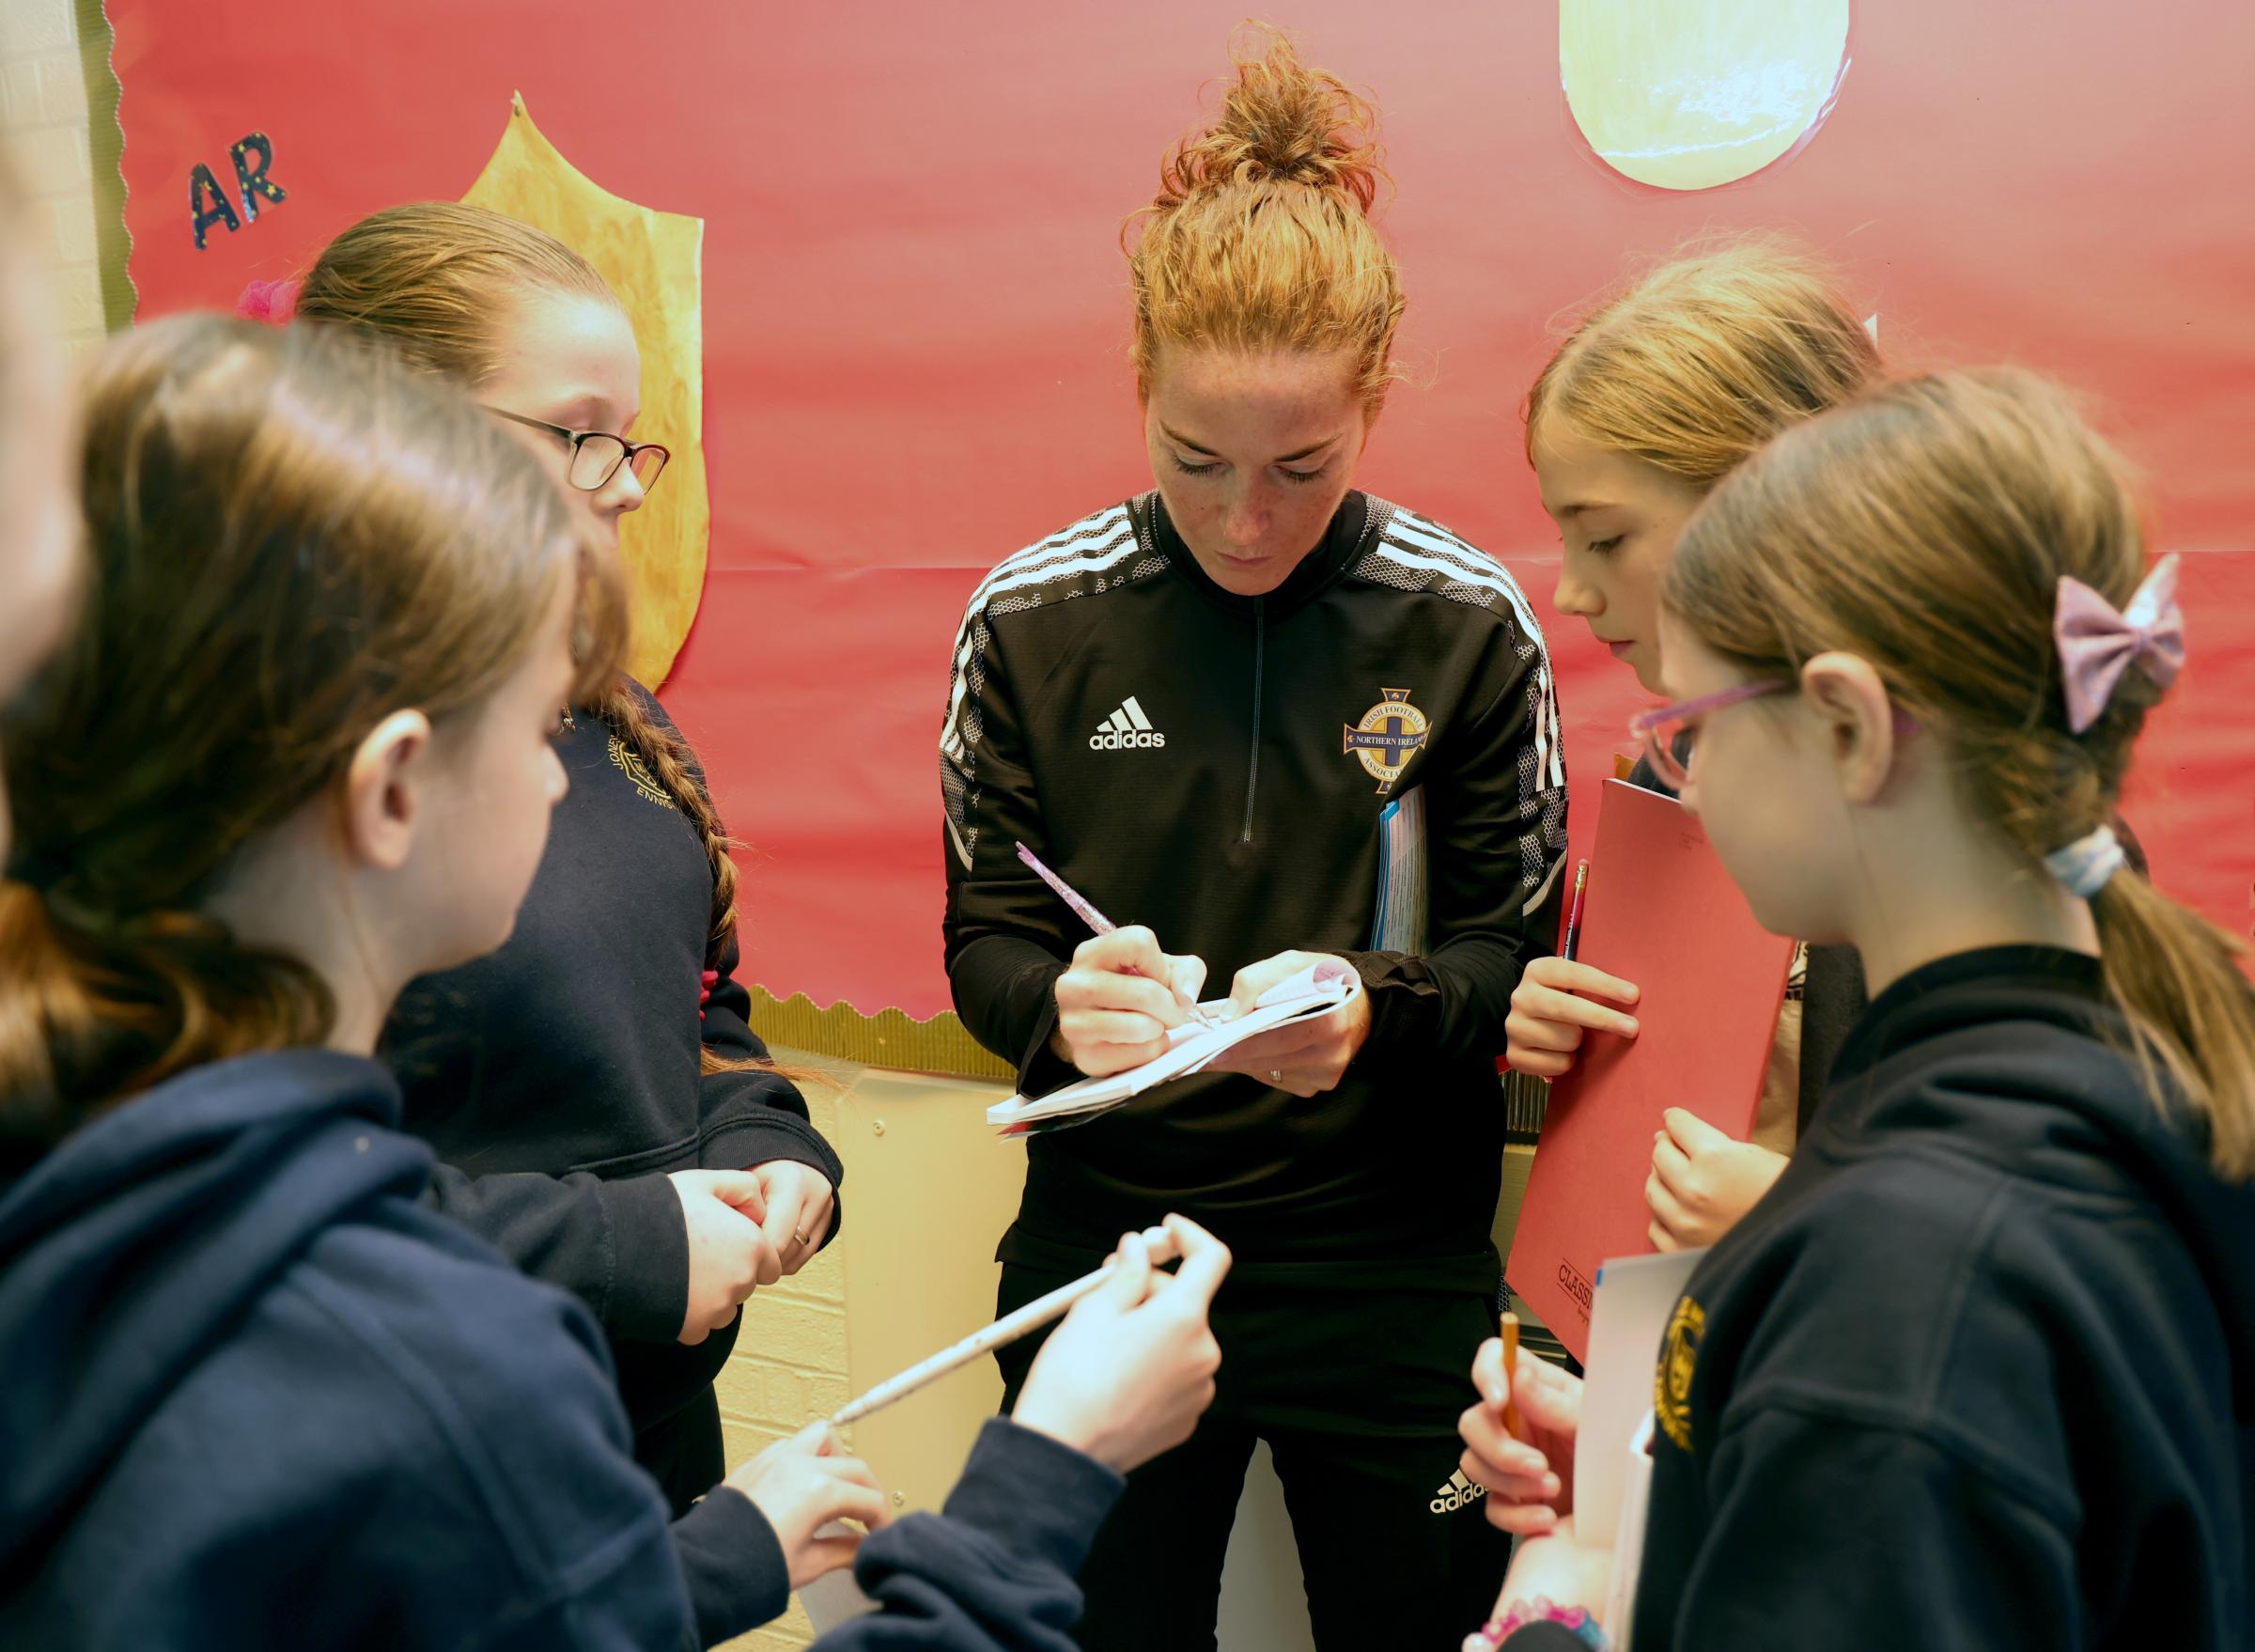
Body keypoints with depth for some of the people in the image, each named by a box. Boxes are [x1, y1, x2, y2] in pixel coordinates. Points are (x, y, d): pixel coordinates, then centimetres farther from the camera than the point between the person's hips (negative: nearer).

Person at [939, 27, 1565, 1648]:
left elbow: (1517, 951, -2)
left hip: (1390, 1268, 0)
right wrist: (1059, 1007, -23)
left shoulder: (1469, 624, -7)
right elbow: (984, 937, 0)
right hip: (1105, 1244, 1)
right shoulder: (1031, 617, -6)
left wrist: (1378, 1010, -23)